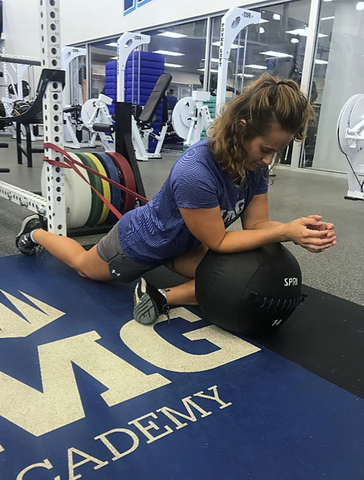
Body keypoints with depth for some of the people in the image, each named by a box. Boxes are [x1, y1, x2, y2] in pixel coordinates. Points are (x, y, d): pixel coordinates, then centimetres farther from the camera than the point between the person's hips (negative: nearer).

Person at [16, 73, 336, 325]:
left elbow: (257, 223, -16)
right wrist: (286, 231, -41)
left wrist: (299, 229, -34)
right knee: (85, 267, 22)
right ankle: (36, 232, 45)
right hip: (140, 243, -6)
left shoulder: (255, 164, -19)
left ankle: (162, 297, -5)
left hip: (182, 243, 6)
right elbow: (217, 242, -34)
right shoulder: (195, 172, -43)